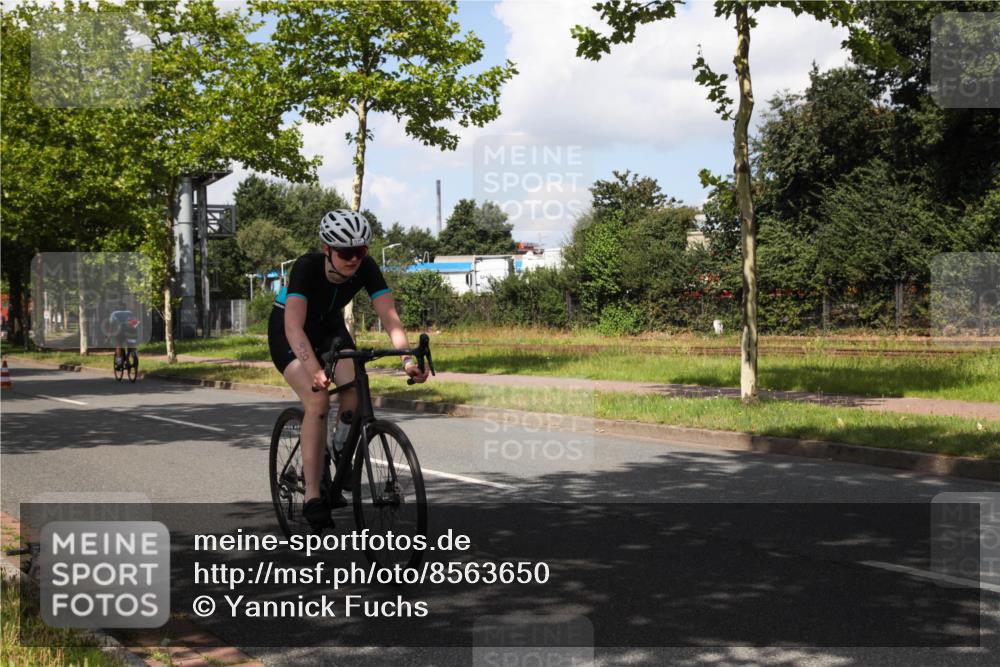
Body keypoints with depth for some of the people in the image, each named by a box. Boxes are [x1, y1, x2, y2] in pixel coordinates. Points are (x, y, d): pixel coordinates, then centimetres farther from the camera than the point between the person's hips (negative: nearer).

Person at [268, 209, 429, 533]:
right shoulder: (307, 266, -34)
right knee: (318, 402, -26)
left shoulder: (366, 268, -23)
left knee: (354, 395, -20)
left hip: (330, 327, 4)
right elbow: (294, 325, -44)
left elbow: (389, 316, -29)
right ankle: (312, 497, -19)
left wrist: (408, 359, -45)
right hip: (287, 332, -4)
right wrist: (314, 370, -59)